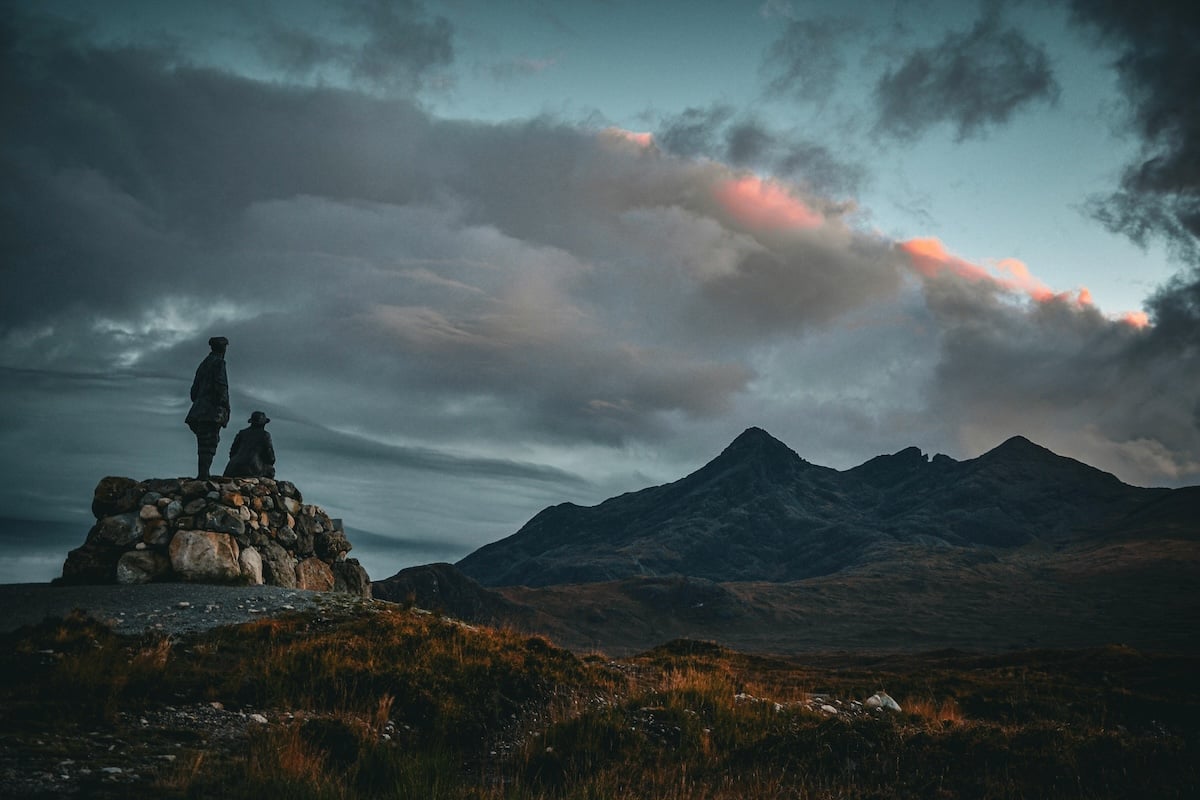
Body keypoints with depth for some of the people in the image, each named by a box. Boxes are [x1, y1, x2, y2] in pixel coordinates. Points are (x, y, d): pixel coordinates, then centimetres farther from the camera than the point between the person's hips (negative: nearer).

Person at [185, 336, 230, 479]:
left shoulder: (203, 364, 22)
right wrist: (225, 407, -13)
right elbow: (220, 386, -14)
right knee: (209, 444, -13)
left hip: (200, 411, 8)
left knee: (204, 445, 7)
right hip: (212, 411, -8)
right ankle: (203, 474, -21)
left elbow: (194, 389, 22)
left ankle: (202, 474, 2)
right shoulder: (219, 362, -2)